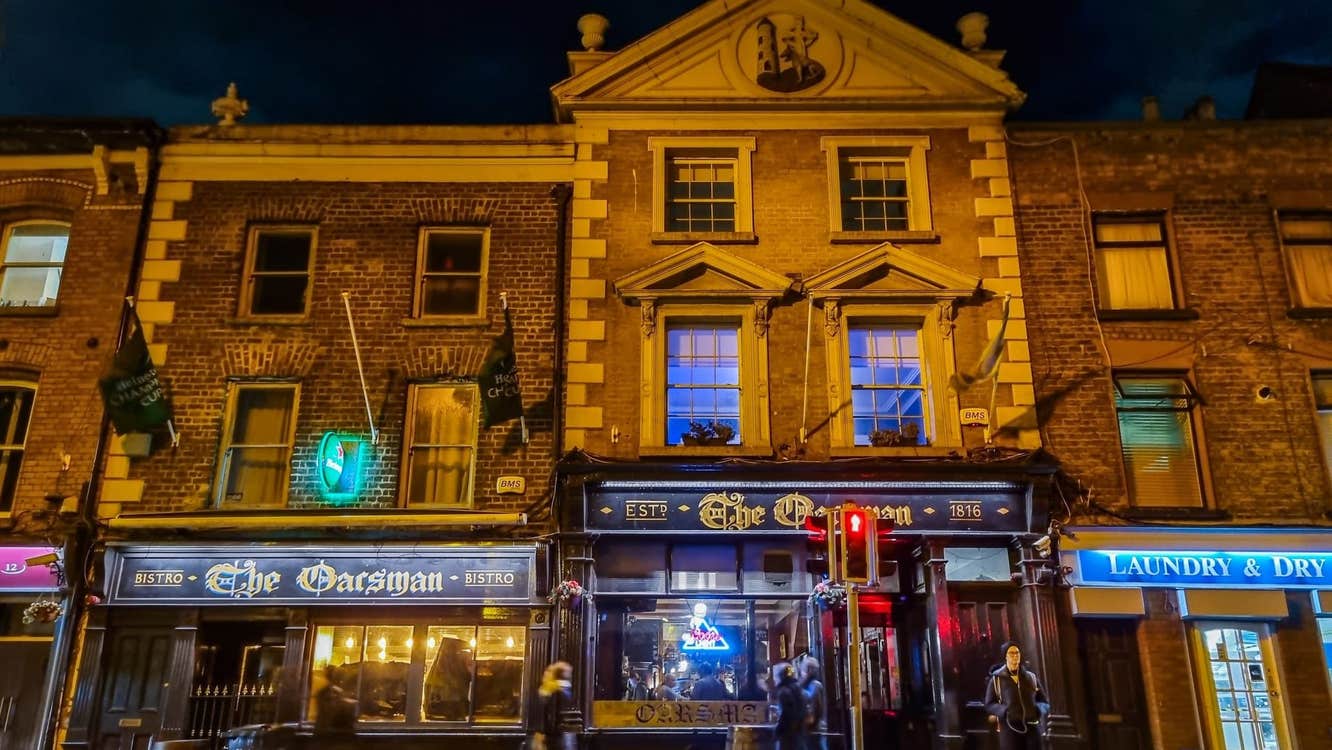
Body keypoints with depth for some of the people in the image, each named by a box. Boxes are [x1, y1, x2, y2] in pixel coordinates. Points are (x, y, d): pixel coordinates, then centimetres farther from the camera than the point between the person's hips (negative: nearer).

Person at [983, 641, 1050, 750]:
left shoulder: (1031, 677, 13)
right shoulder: (996, 679, 6)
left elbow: (1045, 702, 16)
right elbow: (989, 705, 4)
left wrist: (1038, 709, -7)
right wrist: (1005, 710, -15)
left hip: (1032, 728, 3)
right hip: (1009, 729, -3)